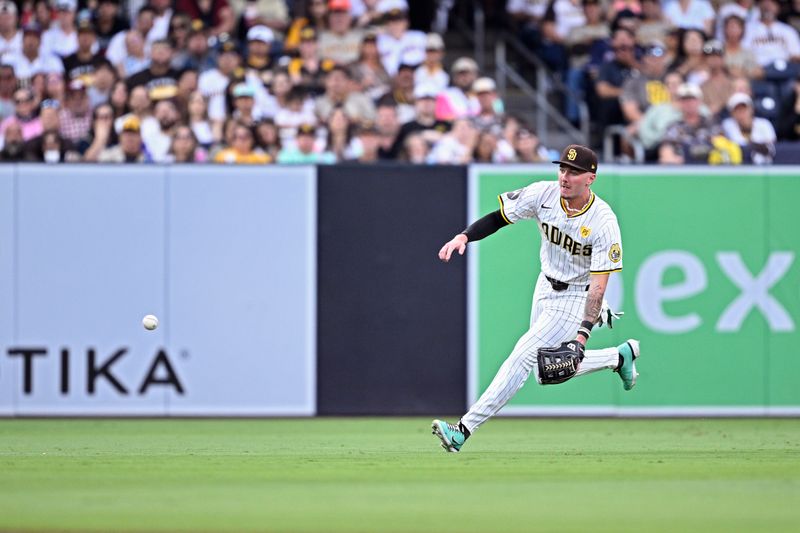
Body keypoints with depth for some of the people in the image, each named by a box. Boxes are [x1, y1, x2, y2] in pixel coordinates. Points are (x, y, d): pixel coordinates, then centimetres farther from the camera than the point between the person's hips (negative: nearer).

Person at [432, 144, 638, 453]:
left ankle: (463, 431, -17)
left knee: (522, 358, -16)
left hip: (576, 298, -7)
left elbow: (599, 284, -27)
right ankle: (621, 356, 34)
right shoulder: (544, 194, -13)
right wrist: (464, 236, -25)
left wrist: (582, 336, -35)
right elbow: (498, 217, -5)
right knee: (546, 374, 15)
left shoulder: (604, 223, -26)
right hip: (546, 287, 7)